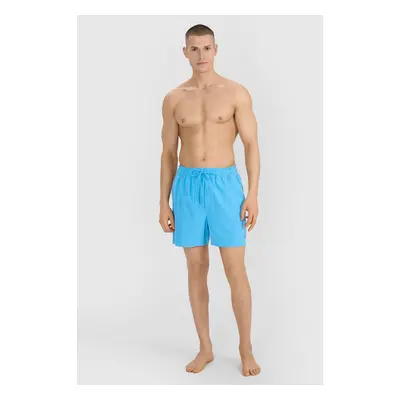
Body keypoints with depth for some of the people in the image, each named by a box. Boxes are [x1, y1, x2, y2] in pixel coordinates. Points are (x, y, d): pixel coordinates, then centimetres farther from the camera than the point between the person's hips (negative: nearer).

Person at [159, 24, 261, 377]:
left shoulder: (236, 93, 0)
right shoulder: (173, 99, 7)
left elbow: (252, 145, -1)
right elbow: (168, 153, 9)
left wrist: (253, 195, -9)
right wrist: (164, 203, 5)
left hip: (225, 184, -2)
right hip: (187, 187, 3)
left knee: (235, 270, -1)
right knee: (196, 269, 8)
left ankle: (246, 348, 18)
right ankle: (206, 348, 22)